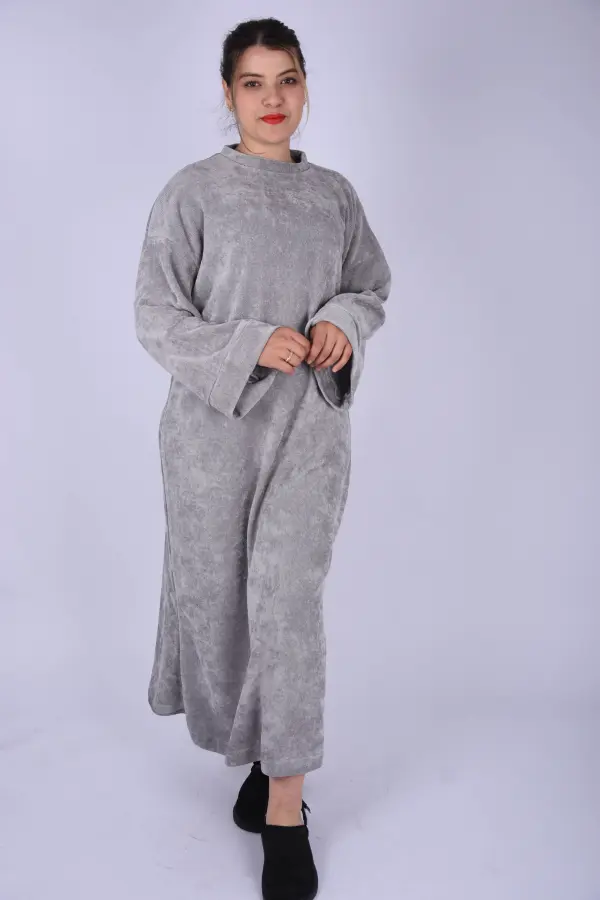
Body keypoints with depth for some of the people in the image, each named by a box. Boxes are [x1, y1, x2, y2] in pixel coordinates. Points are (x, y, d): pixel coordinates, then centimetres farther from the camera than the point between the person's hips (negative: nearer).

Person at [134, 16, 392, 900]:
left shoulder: (335, 193, 8)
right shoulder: (192, 192, -2)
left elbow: (374, 286, 17)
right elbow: (155, 317, -4)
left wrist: (345, 321, -6)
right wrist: (251, 345, -18)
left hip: (309, 424, 1)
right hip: (216, 423, -1)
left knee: (289, 596, -6)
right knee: (219, 590, 8)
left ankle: (285, 807, 8)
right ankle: (257, 746, 36)